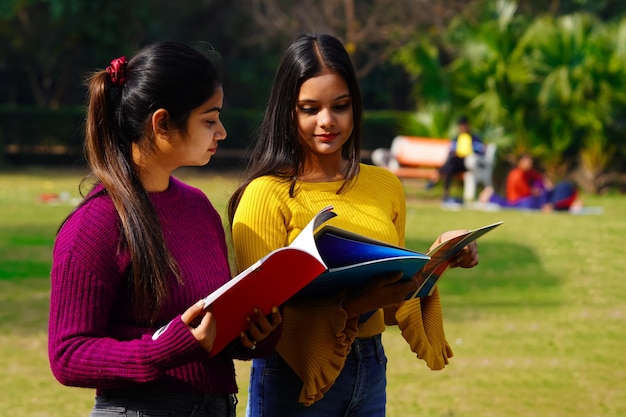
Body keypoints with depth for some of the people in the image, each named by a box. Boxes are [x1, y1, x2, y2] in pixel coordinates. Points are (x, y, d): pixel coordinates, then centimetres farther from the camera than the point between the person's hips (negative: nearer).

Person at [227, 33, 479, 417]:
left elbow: (395, 303, 13)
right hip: (293, 380, -5)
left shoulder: (386, 187, 6)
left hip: (372, 371, 5)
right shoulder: (267, 194, -11)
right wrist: (352, 305, -27)